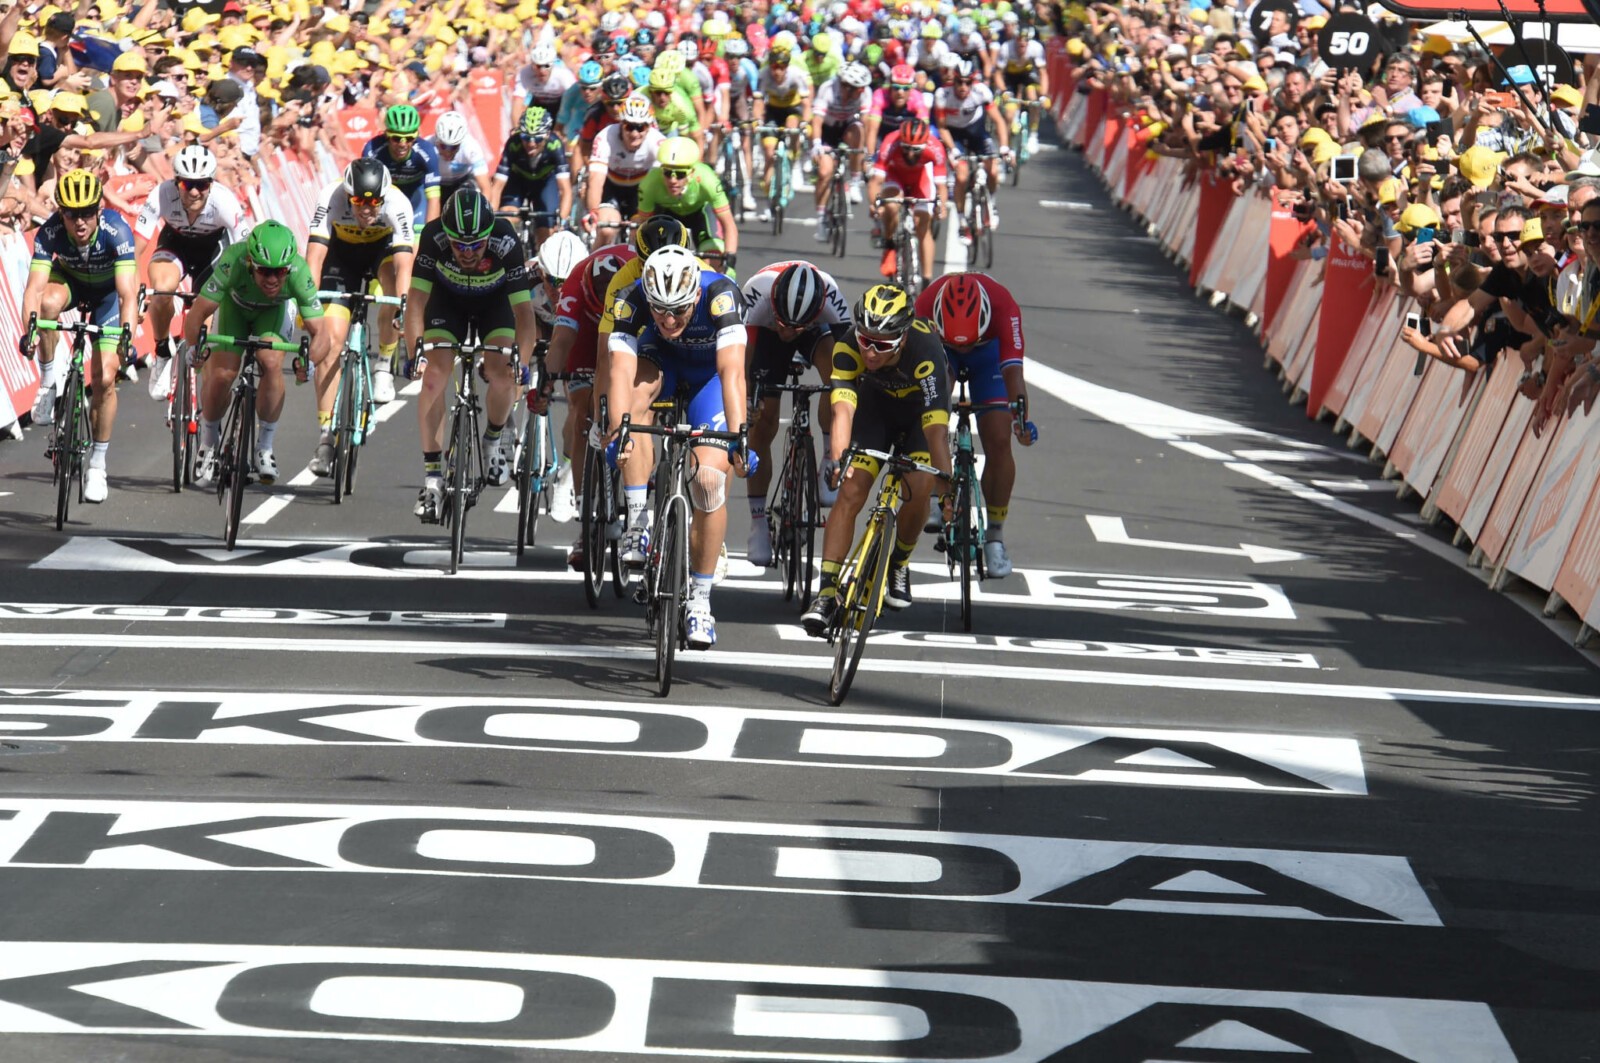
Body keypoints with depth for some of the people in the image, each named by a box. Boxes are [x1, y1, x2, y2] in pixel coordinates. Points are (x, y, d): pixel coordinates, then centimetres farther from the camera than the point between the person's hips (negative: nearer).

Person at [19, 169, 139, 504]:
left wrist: (128, 337, -56)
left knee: (104, 378, -9)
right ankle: (47, 383, -16)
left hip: (108, 290, -1)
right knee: (49, 302, -37)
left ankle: (97, 466, 7)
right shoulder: (50, 232, -32)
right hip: (70, 281, 1)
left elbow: (127, 294, -42)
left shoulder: (116, 231, -36)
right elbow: (35, 286, -39)